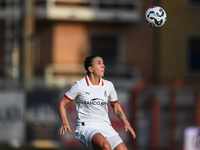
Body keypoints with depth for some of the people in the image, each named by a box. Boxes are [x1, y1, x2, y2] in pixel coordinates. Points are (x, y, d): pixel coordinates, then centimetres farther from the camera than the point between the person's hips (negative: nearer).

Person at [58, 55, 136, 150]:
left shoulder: (108, 86, 9)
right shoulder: (79, 86, -4)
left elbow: (116, 106, 24)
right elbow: (61, 104, 3)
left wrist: (126, 123, 12)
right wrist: (65, 123, -10)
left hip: (105, 127, 6)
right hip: (86, 127, -6)